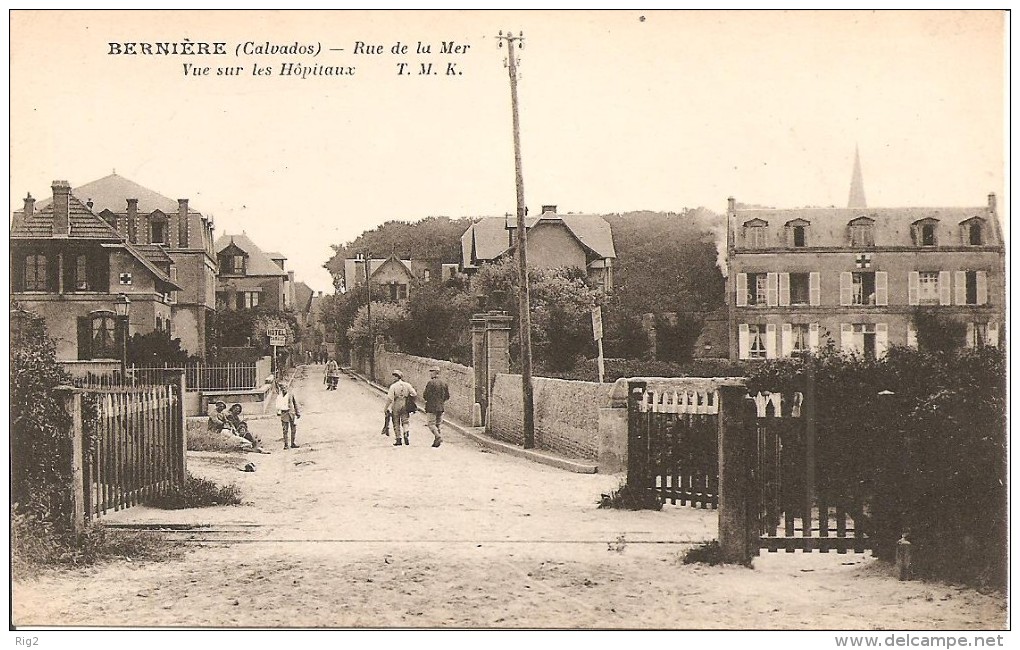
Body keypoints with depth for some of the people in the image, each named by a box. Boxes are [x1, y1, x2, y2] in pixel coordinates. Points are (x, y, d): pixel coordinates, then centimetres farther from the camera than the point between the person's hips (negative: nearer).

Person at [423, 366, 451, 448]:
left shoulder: (431, 383, -13)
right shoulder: (444, 383, 8)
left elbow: (425, 395, -14)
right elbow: (447, 396, 10)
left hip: (431, 407, -6)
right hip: (441, 407, 6)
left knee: (431, 423, -2)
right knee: (438, 424, 12)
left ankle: (438, 436, -21)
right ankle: (436, 441, 11)